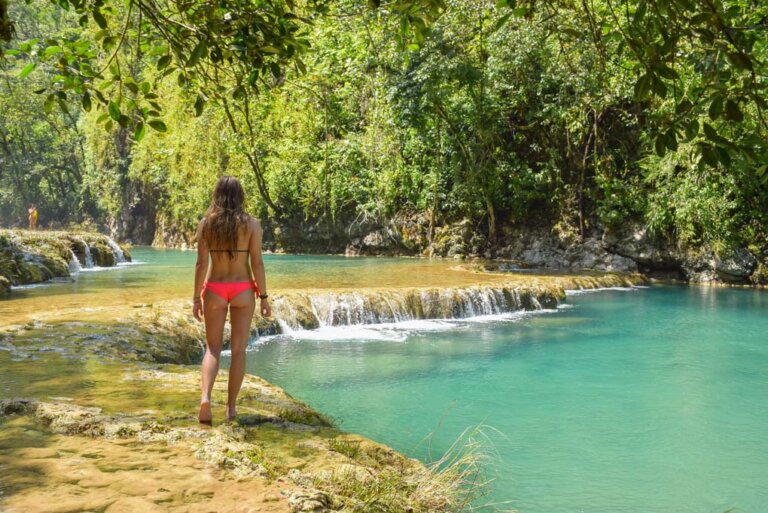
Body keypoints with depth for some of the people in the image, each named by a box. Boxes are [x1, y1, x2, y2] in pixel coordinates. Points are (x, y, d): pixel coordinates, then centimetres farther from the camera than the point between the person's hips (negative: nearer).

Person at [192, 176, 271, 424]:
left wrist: (196, 297, 3)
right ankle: (231, 407, 12)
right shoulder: (252, 224, -5)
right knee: (238, 349, 8)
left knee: (213, 348, 9)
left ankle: (205, 397, -13)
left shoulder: (206, 223, -3)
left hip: (214, 290, 1)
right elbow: (257, 263, -7)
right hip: (243, 290, -1)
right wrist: (263, 296, -1)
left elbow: (201, 263, -3)